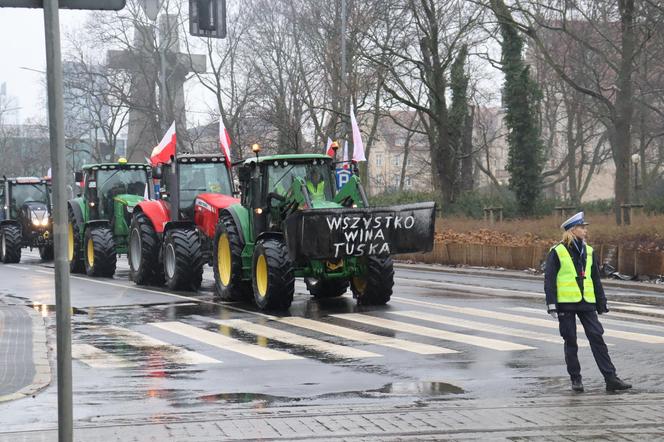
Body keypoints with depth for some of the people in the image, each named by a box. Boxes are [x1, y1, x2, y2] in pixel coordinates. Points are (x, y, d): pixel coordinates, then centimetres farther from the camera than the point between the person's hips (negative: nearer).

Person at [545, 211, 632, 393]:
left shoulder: (588, 252, 11)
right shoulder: (557, 252, -4)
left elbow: (596, 280, 17)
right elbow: (549, 279, -4)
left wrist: (601, 304, 15)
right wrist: (551, 304, -11)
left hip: (587, 303, 4)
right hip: (565, 303, -4)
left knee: (597, 338, -3)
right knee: (570, 342, 3)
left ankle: (611, 378, -5)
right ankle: (575, 379, 15)